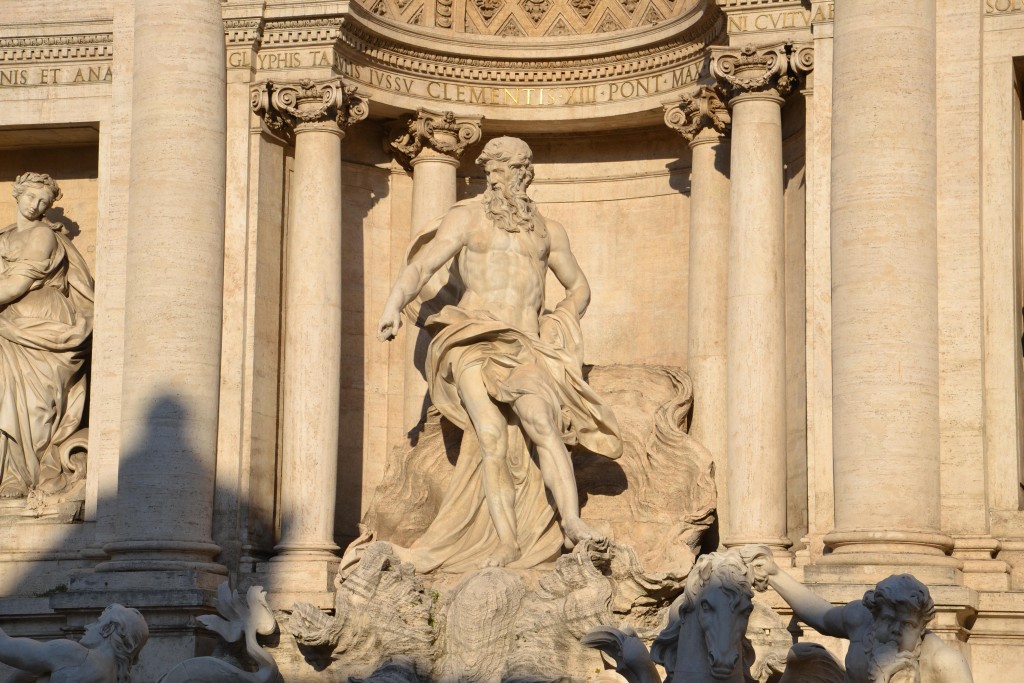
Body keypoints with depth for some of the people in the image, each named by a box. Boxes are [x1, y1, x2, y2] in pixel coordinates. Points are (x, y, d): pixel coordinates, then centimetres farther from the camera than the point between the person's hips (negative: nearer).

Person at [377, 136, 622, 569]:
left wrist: (559, 326, 13)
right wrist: (395, 304, -19)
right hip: (473, 343, -1)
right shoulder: (466, 218, 13)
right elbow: (421, 266, 0)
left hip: (526, 348, 1)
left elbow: (579, 288, 33)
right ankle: (506, 540, -25)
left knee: (544, 426, -24)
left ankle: (572, 522, -37)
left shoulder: (548, 233, 22)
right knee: (493, 439, -20)